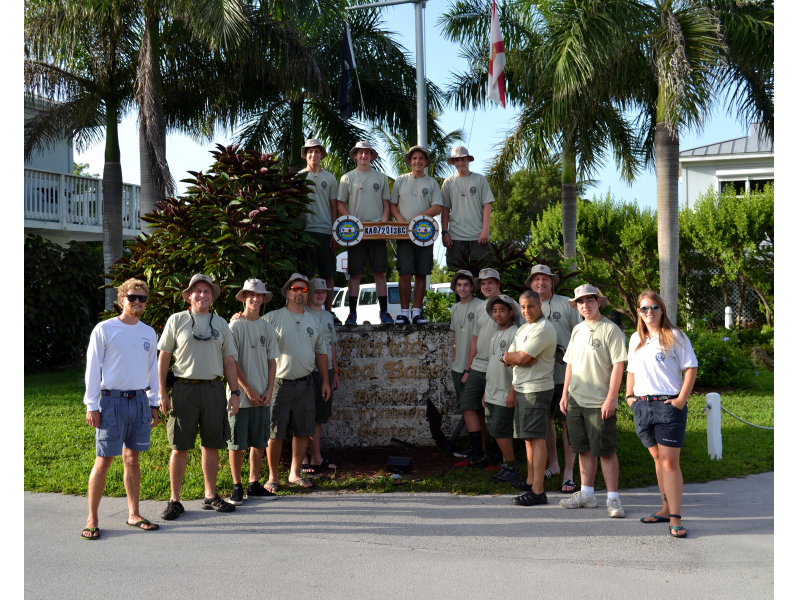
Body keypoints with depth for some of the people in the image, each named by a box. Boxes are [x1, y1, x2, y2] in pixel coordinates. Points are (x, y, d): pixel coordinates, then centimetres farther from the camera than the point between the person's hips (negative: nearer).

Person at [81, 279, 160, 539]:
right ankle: (92, 519, 5)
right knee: (104, 459, -3)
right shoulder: (104, 330, -3)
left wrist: (153, 404, 15)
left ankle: (133, 514, 17)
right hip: (111, 400, -4)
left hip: (139, 400, 4)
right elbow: (92, 368, -3)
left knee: (132, 458, 10)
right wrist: (91, 405, -6)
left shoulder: (148, 333, 11)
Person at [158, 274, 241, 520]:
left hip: (213, 389, 3)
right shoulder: (176, 321, 3)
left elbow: (229, 361, 14)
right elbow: (163, 357, 4)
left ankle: (210, 496, 20)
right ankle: (174, 500, 8)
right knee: (180, 447, -1)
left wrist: (235, 392, 6)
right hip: (184, 389, -3)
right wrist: (162, 392, -2)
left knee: (211, 445, 8)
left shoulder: (220, 324, 12)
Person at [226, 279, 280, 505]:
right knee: (236, 442, 1)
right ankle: (237, 487, 11)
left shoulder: (267, 328, 10)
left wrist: (269, 390, 0)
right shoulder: (235, 327, -4)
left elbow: (271, 361, 11)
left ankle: (254, 485, 19)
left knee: (259, 442, 8)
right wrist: (248, 390, -12)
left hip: (262, 396, 5)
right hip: (240, 395, -5)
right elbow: (232, 362, -8)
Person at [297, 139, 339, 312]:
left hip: (326, 231, 1)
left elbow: (334, 207, 11)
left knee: (328, 274, 4)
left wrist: (335, 233, 2)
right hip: (305, 231, -1)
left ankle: (328, 311, 10)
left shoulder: (330, 178, 12)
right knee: (306, 274, -3)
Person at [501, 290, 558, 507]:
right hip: (521, 389, 10)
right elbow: (508, 360, 12)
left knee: (537, 438, -10)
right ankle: (530, 482, 23)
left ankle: (538, 491, -10)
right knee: (528, 438, 14)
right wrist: (519, 358, -9)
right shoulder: (523, 329, 19)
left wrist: (510, 356, 3)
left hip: (537, 390, -10)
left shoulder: (543, 329, -13)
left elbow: (520, 357, -18)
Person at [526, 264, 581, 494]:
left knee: (568, 422, -3)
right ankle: (552, 464, 29)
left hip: (565, 374, -4)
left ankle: (568, 472, 3)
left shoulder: (566, 304, 0)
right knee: (545, 420, 12)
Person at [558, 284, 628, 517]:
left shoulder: (610, 330, -8)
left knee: (606, 451, -2)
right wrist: (565, 393, 12)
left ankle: (613, 498, 5)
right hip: (576, 400, 6)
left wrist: (610, 399, -17)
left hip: (600, 403, -6)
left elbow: (618, 366, -12)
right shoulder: (577, 330, 13)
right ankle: (586, 494, 22)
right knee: (584, 449, 12)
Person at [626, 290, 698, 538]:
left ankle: (675, 519, -6)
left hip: (668, 405, -5)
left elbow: (691, 369, -5)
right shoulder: (635, 339, 15)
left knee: (670, 462, -8)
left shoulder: (675, 336, -3)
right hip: (642, 406, 6)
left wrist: (682, 399, -12)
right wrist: (629, 395, 10)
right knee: (658, 459, 13)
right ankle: (665, 509, 22)